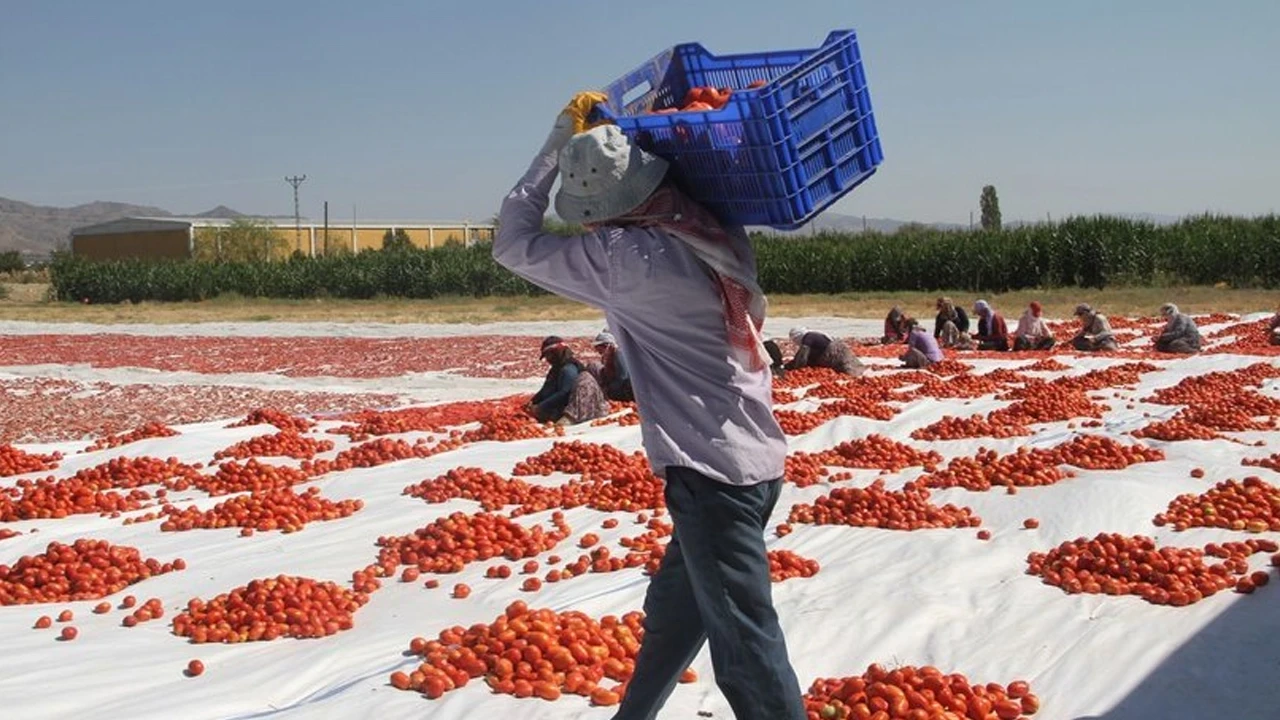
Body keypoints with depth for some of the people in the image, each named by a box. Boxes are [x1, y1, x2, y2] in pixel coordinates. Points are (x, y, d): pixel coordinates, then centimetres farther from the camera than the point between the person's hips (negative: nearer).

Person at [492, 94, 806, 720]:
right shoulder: (715, 232, 4)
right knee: (670, 616, 26)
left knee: (747, 652, -2)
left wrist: (559, 138, 1)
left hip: (711, 474, -9)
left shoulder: (625, 255, -17)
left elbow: (513, 242, -3)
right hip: (755, 459, 9)